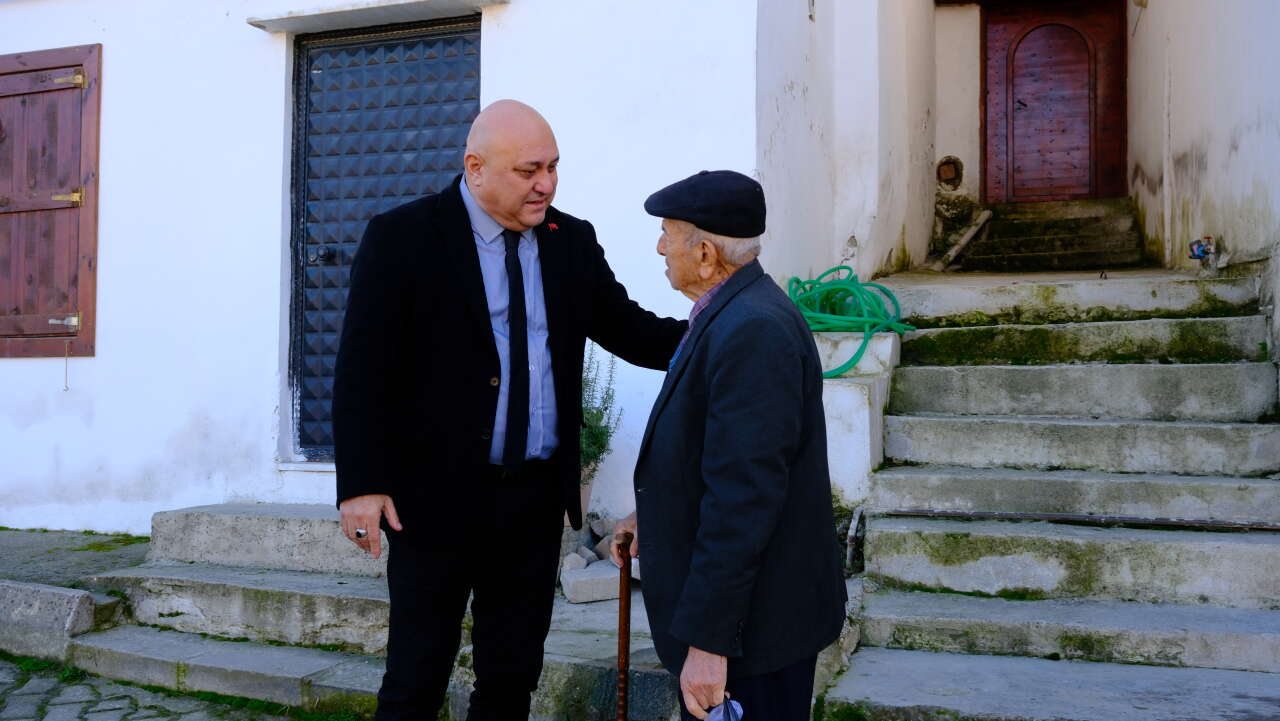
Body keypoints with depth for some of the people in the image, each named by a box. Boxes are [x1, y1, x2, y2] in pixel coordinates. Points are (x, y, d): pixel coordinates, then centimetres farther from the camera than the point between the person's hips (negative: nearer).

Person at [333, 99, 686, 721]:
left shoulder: (573, 241, 6)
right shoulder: (401, 237, -8)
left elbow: (629, 331, 7)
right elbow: (362, 370, -9)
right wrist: (361, 484, -13)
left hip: (536, 499, 4)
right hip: (437, 497, -4)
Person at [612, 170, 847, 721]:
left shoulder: (753, 330, -25)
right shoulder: (730, 313, 6)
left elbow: (742, 496, -28)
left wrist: (708, 640, -26)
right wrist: (655, 514, 15)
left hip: (752, 625, -9)